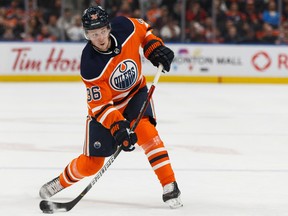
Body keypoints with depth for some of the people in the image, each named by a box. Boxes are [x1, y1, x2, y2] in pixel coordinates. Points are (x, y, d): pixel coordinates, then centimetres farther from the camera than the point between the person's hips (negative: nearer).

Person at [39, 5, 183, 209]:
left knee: (144, 129, -29)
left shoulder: (125, 27, -23)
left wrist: (155, 48, -8)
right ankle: (61, 182, 32)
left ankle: (170, 186, -25)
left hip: (136, 94, 2)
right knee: (91, 162, 1)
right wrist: (118, 127, -41)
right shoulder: (90, 66, -32)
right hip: (104, 104, -2)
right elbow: (100, 106, -29)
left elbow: (143, 29, 4)